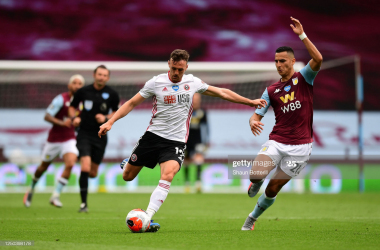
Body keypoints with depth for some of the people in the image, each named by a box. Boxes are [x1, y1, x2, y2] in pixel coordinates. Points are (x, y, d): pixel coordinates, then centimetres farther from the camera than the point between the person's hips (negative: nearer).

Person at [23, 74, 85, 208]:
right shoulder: (61, 99, -13)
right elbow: (47, 116, -19)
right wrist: (61, 123, -32)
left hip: (70, 139, 3)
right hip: (54, 139, -3)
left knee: (70, 164, -21)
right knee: (44, 166, 11)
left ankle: (55, 196, -14)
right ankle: (32, 189, 40)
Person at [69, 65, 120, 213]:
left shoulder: (112, 95, -1)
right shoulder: (84, 91, -3)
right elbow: (72, 106, 12)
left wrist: (106, 118, -8)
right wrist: (74, 117, -8)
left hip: (100, 137, 2)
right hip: (84, 135, -2)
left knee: (93, 173, 7)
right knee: (85, 168, -18)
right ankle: (83, 203, -12)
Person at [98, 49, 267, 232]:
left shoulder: (193, 82, 3)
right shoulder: (156, 82, -4)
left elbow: (222, 92, 14)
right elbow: (131, 103, 1)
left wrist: (250, 102, 16)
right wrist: (110, 122, -8)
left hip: (176, 141, 0)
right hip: (153, 135, 0)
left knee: (168, 174, -28)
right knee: (127, 177, 6)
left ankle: (147, 218, -31)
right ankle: (128, 162, 45)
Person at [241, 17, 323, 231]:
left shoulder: (304, 79, 1)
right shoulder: (271, 91, 9)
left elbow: (318, 59, -17)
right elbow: (257, 115, 5)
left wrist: (302, 35, -22)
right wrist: (253, 122, -20)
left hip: (299, 147, -2)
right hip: (276, 141, 2)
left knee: (273, 189, 2)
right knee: (257, 175, -22)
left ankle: (252, 219, 26)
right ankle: (256, 185, 16)